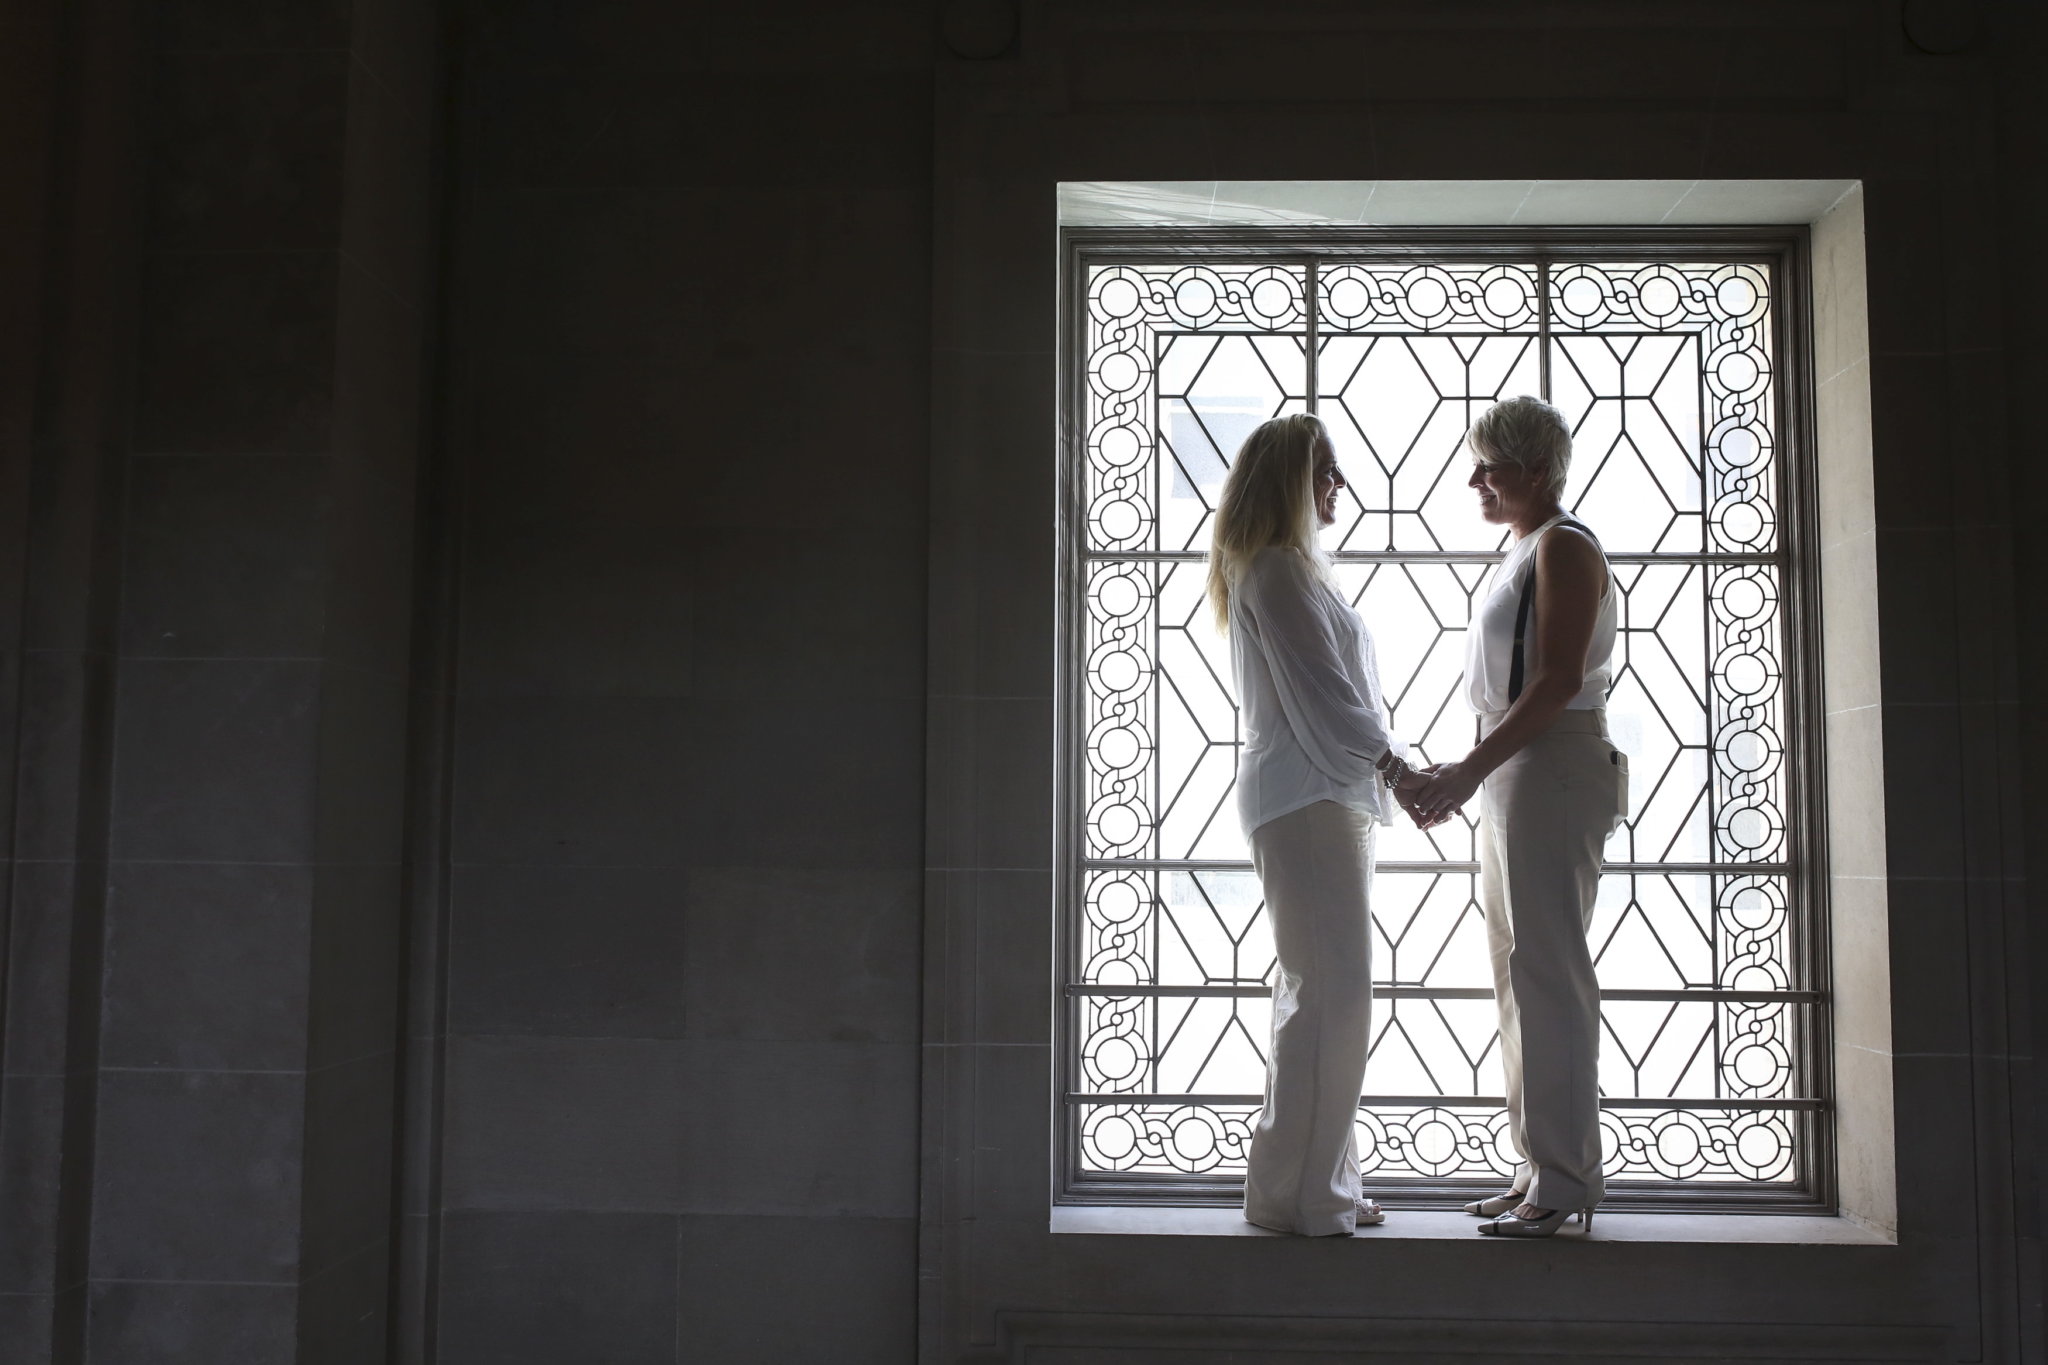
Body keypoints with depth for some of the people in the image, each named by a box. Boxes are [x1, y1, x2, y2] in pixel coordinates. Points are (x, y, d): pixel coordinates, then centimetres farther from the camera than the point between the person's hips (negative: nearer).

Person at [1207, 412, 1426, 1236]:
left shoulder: (1287, 567, 22)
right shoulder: (1276, 569, -9)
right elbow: (1321, 690, -15)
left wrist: (1386, 771, 17)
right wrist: (1397, 766, -12)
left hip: (1325, 797, 11)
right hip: (1305, 798, -11)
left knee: (1320, 993, 11)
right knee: (1330, 992, -11)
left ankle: (1318, 1186, 16)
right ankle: (1294, 1191, -6)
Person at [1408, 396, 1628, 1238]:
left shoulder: (1563, 547, -9)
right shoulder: (1525, 553, 20)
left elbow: (1558, 680, -18)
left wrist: (1470, 769, -21)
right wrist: (1469, 776, 18)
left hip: (1553, 770, -10)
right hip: (1513, 773, 10)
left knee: (1547, 972, -9)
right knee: (1519, 973, 11)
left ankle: (1564, 1182, -5)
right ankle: (1539, 1169, 17)